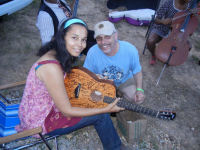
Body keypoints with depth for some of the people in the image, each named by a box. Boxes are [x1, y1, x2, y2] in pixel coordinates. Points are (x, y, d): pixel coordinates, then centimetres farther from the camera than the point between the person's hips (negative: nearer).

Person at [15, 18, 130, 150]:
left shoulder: (55, 54, -7)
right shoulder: (52, 68, -33)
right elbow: (67, 111, -26)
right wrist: (106, 109, -20)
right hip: (40, 121, -8)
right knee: (101, 116, -8)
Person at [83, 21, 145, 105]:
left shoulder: (130, 50, -25)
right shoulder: (92, 52, -26)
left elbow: (137, 71, -9)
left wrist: (139, 89, -20)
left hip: (125, 81, 1)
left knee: (138, 99, -15)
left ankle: (119, 93, 15)